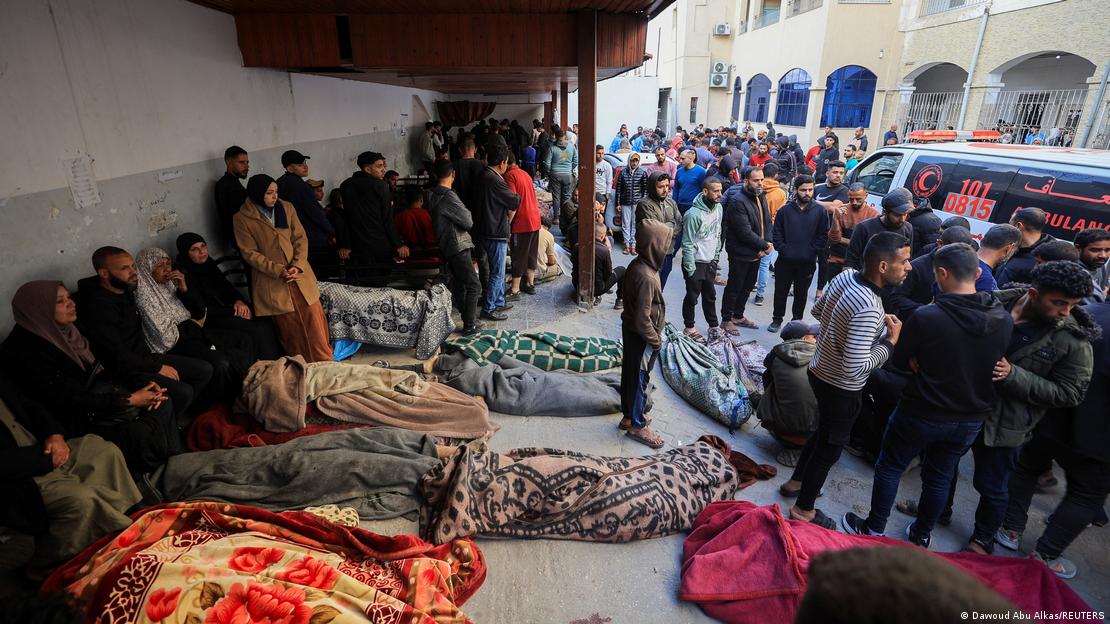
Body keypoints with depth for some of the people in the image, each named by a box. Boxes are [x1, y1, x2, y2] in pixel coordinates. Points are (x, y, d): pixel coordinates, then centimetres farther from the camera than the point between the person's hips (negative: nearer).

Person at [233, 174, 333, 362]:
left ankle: (325, 363, 16)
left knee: (314, 320, 3)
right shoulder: (242, 218, -4)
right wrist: (278, 270, -16)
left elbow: (301, 238, 3)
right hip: (272, 281, -3)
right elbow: (250, 253, -6)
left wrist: (297, 265, -12)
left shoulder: (287, 208, 5)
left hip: (300, 275, 3)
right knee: (290, 327, 3)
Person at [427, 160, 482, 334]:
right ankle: (469, 325, -2)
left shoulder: (432, 194, 7)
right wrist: (466, 212, 6)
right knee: (474, 286, -5)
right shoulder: (448, 196, -20)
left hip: (444, 246, 9)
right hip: (457, 246, -9)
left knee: (458, 282, 20)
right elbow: (468, 222, -14)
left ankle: (468, 314, 33)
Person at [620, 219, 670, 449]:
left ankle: (629, 415, 38)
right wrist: (656, 340, -13)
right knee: (639, 379, 7)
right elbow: (642, 320, -28)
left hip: (630, 330, 9)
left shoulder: (637, 264, -1)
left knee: (630, 374, 20)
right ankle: (637, 425, 25)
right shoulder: (647, 277, -30)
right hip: (640, 337, -9)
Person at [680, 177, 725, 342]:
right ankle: (689, 328, 21)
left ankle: (713, 326, 29)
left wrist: (716, 256, 12)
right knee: (692, 297, 6)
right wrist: (690, 269, -17)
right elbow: (688, 244, -18)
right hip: (696, 263, -7)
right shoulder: (694, 214, -22)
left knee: (710, 296, 17)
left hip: (710, 262, 7)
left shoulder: (718, 207, 2)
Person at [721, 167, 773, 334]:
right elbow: (745, 232, -26)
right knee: (734, 288, 4)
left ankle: (738, 316, 35)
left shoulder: (759, 197, 7)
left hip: (757, 253, 9)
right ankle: (727, 320, 18)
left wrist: (767, 244, -8)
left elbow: (767, 222, 9)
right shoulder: (738, 201, -22)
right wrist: (765, 245, -15)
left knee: (748, 287, 19)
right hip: (740, 254, -8)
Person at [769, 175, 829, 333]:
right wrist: (783, 249, -8)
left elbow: (823, 236, -1)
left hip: (807, 262, 0)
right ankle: (777, 320, 22)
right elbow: (776, 233, 1)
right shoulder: (785, 210, -1)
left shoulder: (820, 211, -1)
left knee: (801, 293, 13)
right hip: (785, 260, 0)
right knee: (781, 291, 8)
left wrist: (812, 252, -9)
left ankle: (797, 320, 28)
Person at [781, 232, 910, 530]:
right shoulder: (868, 308, -33)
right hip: (841, 388, -8)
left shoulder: (845, 276, -8)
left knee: (823, 432, 28)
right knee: (830, 447, 12)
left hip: (820, 371, 8)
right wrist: (890, 340, -22)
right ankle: (803, 509, 30)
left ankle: (796, 482, 46)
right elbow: (856, 368, -34)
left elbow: (817, 310, 11)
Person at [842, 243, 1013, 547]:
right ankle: (921, 535, 40)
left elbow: (899, 361, -13)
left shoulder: (926, 317, -26)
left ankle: (874, 529, 30)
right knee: (940, 477, 22)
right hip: (971, 419, 5)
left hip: (922, 414, -5)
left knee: (890, 468, 16)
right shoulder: (1005, 320, -8)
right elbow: (997, 363, 8)